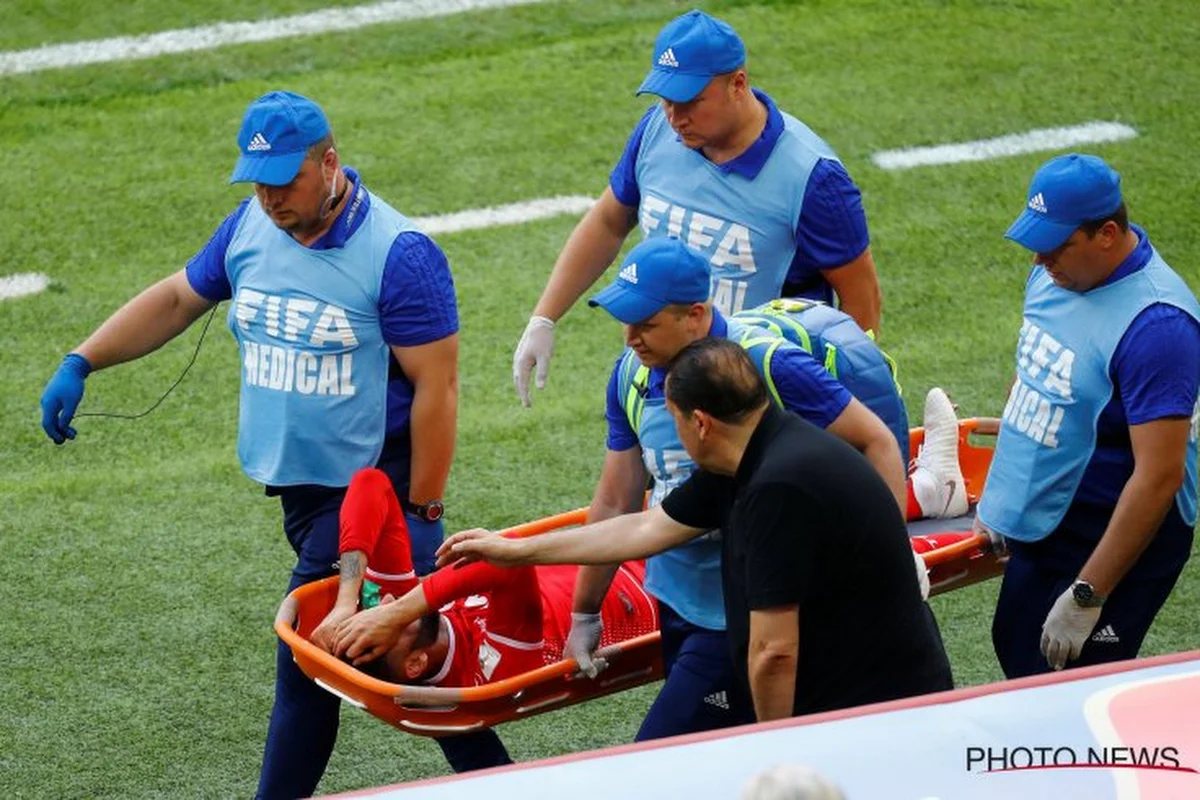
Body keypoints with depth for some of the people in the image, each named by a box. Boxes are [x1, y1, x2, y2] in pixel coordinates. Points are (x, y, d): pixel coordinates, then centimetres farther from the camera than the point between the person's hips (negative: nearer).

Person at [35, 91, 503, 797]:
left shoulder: (398, 254, -16)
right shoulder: (251, 229, 5)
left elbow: (436, 387, -15)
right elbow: (177, 299, 20)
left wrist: (423, 513, -16)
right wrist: (79, 365, 13)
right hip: (299, 479, 6)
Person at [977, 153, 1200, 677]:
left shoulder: (1154, 324, -27)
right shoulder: (1056, 272, 0)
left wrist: (1086, 596, -28)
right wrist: (1002, 493, 19)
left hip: (1117, 543, -9)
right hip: (1043, 527, 9)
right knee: (1017, 653, 20)